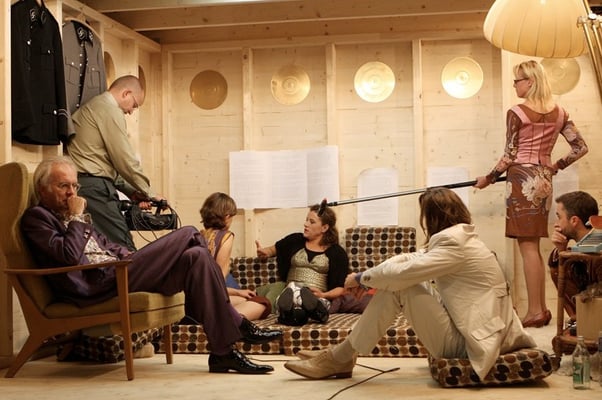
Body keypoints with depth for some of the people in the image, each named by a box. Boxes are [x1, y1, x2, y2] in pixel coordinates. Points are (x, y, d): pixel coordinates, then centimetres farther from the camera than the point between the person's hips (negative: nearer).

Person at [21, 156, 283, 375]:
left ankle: (224, 351, -11)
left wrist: (129, 257, 11)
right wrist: (78, 217, -6)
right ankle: (238, 326, -10)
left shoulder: (67, 215, 27)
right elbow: (69, 255, -16)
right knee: (189, 235, -17)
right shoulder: (36, 217, -1)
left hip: (115, 273, 10)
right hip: (96, 287, -10)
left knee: (195, 257, -11)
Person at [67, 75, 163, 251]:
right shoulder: (110, 110, -6)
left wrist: (130, 191, 18)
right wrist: (149, 193, 3)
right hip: (95, 187, -10)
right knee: (124, 249, -13)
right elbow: (125, 159, -8)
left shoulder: (92, 106, 24)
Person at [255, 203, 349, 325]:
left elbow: (341, 288, 4)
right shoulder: (295, 240, 18)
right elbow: (274, 249, 28)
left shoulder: (337, 253, 9)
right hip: (289, 290, 2)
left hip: (315, 295, -2)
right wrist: (264, 252, 3)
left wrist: (324, 295, -15)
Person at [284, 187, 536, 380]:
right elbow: (408, 260, 13)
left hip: (466, 342, -10)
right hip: (466, 328, 10)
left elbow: (403, 272, -23)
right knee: (395, 282, 4)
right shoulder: (456, 238, 13)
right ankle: (342, 353, 4)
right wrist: (371, 278, -2)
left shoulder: (455, 244, -19)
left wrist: (361, 278, -7)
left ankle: (340, 359, -7)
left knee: (399, 286, -16)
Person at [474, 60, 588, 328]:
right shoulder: (558, 113, 8)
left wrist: (488, 179, 5)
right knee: (534, 247, 13)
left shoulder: (516, 113, -9)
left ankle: (535, 312, -3)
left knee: (528, 247, -4)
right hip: (544, 180, 6)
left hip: (522, 180, -6)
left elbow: (510, 156, -8)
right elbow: (580, 148, 8)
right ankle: (541, 308, 15)